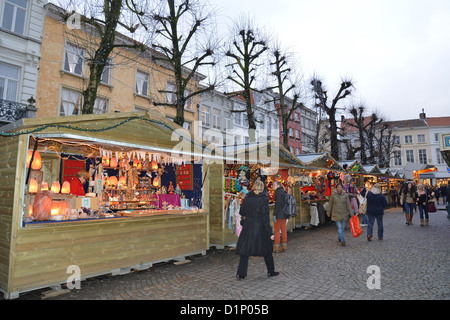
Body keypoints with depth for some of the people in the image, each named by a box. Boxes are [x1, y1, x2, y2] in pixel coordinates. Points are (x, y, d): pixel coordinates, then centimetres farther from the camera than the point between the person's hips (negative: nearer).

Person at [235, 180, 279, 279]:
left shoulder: (247, 198, -1)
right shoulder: (263, 199, -13)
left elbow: (242, 213, 8)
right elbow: (265, 217, -15)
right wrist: (270, 232, -11)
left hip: (248, 227, 3)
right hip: (260, 228, -3)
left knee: (245, 251, 10)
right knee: (266, 250, 15)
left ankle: (241, 273, 10)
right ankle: (271, 271, 28)